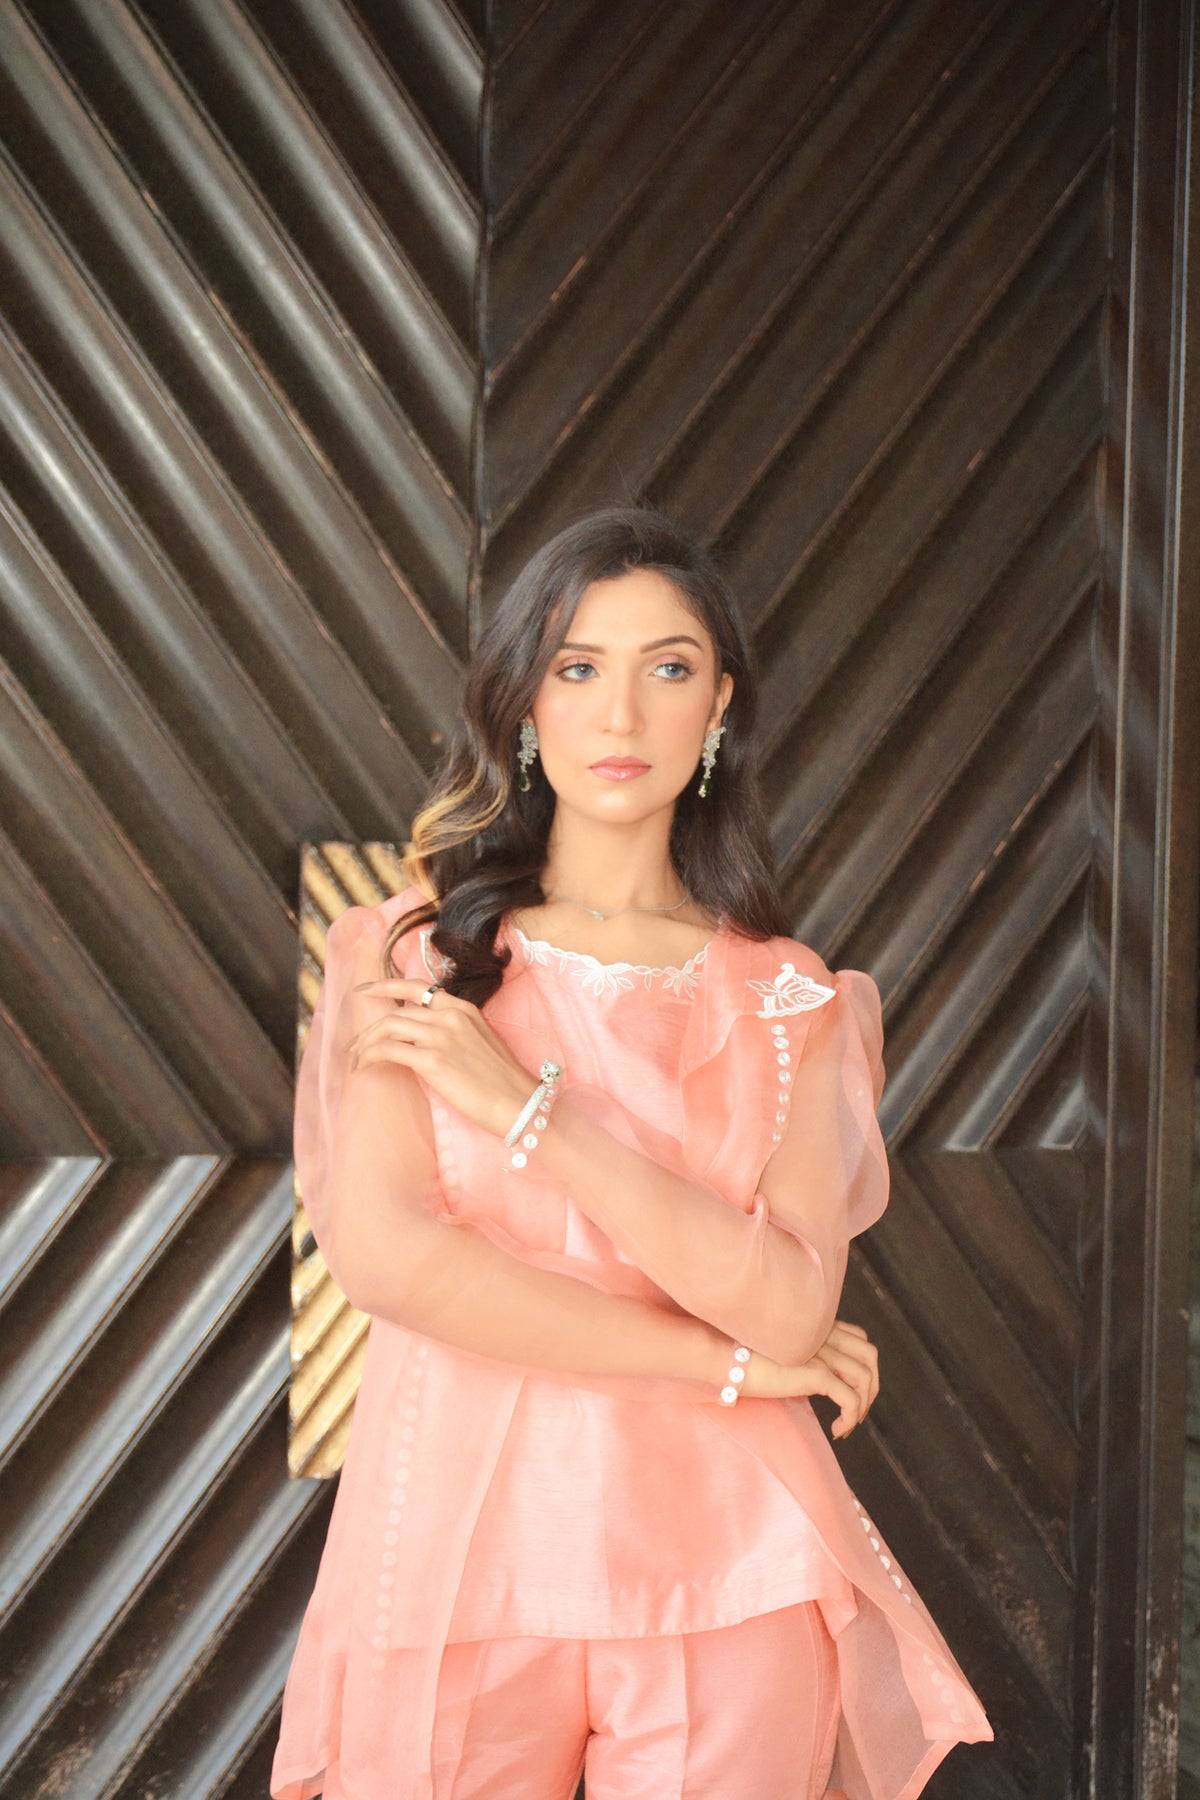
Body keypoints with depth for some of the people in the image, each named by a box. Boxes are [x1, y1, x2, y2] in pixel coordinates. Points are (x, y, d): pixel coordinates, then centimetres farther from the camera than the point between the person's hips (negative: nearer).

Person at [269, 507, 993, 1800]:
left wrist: (526, 1106, -15)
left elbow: (792, 1305, -10)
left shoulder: (786, 1000, 4)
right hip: (460, 1543, 0)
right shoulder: (417, 951, 0)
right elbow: (381, 1250, -12)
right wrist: (724, 1360, -9)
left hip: (721, 1561, 1)